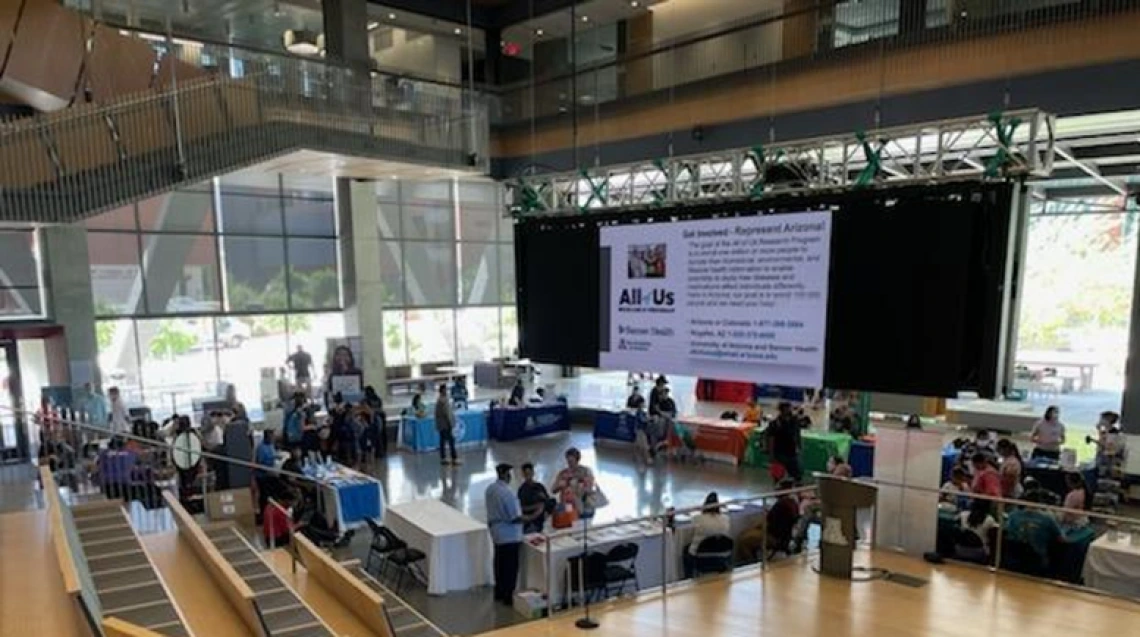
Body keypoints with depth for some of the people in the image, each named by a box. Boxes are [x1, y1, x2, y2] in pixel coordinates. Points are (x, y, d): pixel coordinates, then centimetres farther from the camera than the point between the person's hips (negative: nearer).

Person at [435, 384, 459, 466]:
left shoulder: (439, 399, 12)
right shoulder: (444, 400, -18)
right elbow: (446, 413, -20)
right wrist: (450, 423, -15)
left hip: (441, 425, 10)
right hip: (446, 424, -10)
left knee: (443, 441, 11)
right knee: (451, 441, -6)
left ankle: (443, 458, 14)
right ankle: (454, 459, -5)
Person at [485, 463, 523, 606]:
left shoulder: (490, 489, 0)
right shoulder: (507, 493, -26)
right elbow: (516, 518, -24)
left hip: (496, 532, 8)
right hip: (509, 535, -8)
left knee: (499, 563, 19)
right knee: (510, 566, 3)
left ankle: (499, 593, 30)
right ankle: (508, 597, 11)